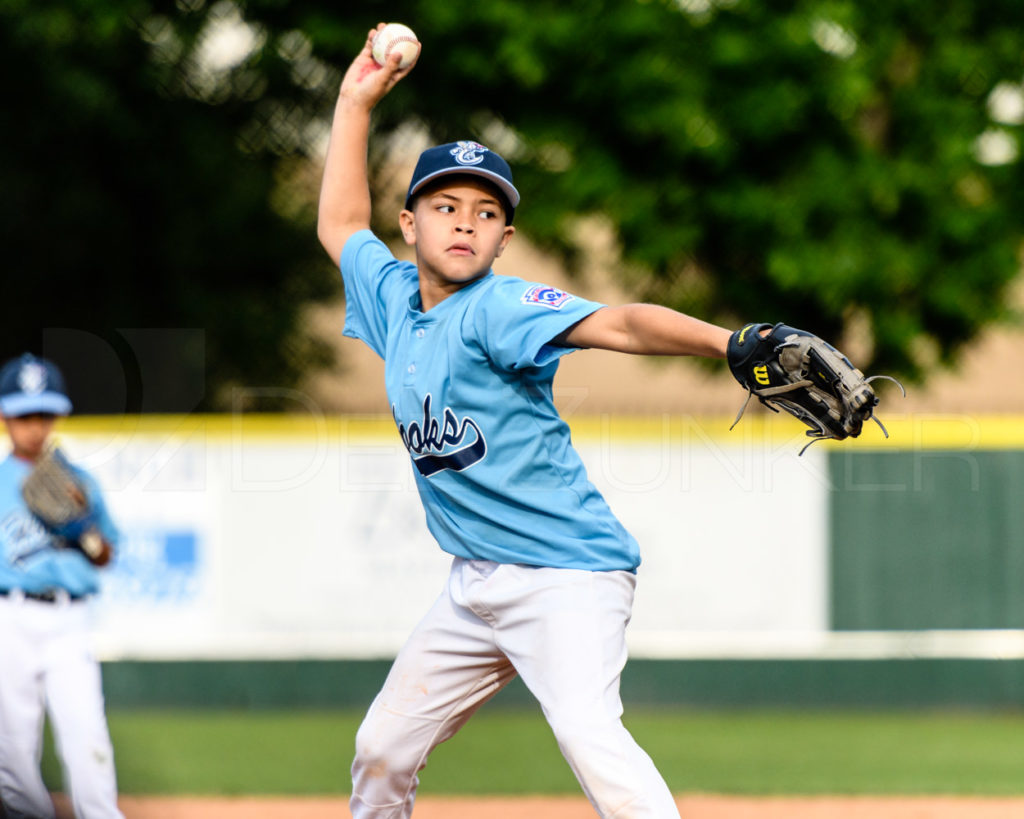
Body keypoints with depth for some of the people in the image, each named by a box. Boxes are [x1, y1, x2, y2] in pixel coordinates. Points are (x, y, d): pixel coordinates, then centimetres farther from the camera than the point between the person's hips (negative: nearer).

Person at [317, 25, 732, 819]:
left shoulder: (498, 308, -12)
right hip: (476, 586, 8)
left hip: (568, 570, -8)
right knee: (383, 749, 15)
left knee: (586, 728, -29)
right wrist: (356, 101, 25)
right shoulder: (395, 299, 10)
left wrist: (730, 344, -45)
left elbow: (617, 324, -29)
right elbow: (341, 225, 30)